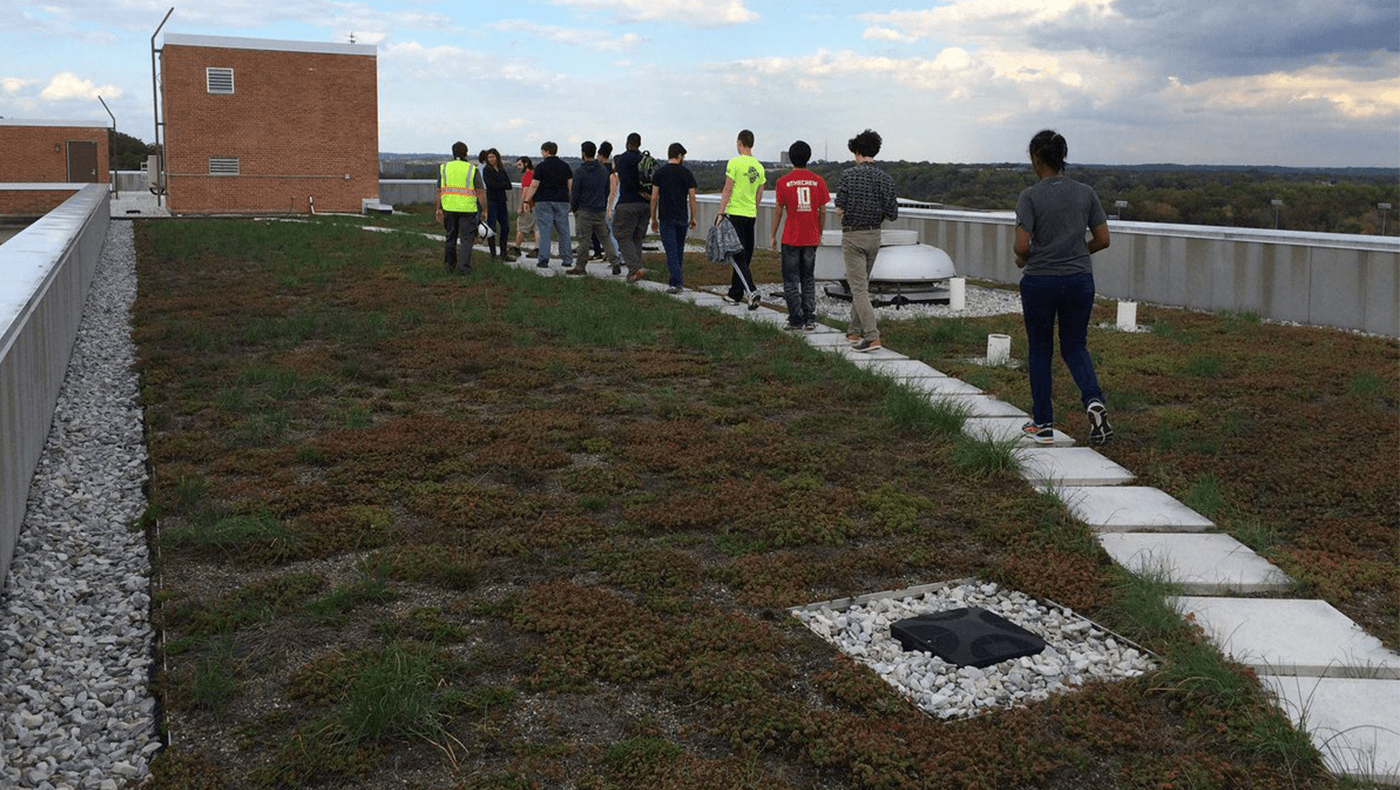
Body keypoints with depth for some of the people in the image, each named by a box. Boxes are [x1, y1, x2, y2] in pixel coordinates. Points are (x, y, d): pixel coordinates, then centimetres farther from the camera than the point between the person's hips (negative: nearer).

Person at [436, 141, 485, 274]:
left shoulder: (443, 168, 8)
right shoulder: (473, 169, -1)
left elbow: (439, 191, 9)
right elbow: (481, 192, -4)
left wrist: (439, 208, 14)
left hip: (449, 208, 3)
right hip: (467, 208, -3)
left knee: (451, 236, 16)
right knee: (467, 238, 1)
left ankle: (450, 263, 23)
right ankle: (465, 266, -6)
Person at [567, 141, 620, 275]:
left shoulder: (580, 172, -10)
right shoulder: (604, 170, 8)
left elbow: (575, 193, -7)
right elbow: (608, 190, 15)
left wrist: (574, 208, 8)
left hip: (584, 211, -5)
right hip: (601, 211, 5)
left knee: (584, 239, -1)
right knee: (605, 237, 8)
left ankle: (579, 267, 4)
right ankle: (615, 262, 0)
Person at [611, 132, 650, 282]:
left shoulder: (623, 158, -6)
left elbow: (626, 181, -14)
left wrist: (640, 192, -7)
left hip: (627, 203, -6)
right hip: (644, 204, 6)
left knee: (624, 237, -3)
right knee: (637, 238, 12)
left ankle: (635, 268, -20)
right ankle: (632, 274, 12)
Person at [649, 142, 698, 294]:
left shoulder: (659, 172, -1)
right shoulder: (687, 173, 1)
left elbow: (654, 197, -2)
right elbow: (692, 197, 0)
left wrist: (653, 219, 6)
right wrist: (693, 218, 8)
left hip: (666, 218, -1)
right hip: (682, 217, 2)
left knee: (671, 250, -5)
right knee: (679, 249, 17)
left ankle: (675, 283, -13)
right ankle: (677, 278, 25)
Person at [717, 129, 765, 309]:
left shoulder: (735, 163, -11)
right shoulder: (759, 167, 9)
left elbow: (728, 190, -12)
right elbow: (759, 194, 14)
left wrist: (721, 213, -9)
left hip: (735, 213, -6)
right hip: (751, 215, 6)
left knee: (738, 255, -7)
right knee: (744, 255, 12)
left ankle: (751, 291, -23)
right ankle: (735, 294, 19)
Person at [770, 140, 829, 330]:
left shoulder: (783, 182, -6)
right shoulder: (818, 181, 1)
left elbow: (778, 211, -4)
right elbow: (822, 211, 4)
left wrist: (773, 236, 5)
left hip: (791, 239, -3)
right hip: (811, 238, 3)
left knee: (791, 281, 5)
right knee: (808, 280, 13)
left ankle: (796, 320, 3)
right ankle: (810, 319, 9)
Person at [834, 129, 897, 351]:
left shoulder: (848, 175, -11)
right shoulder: (885, 178, 0)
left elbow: (840, 209, -16)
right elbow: (892, 214, -3)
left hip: (852, 236, -5)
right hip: (874, 235, 5)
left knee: (858, 287, -6)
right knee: (862, 284, 18)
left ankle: (872, 336, -18)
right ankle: (854, 331, 28)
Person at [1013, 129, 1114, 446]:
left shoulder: (1030, 197, -11)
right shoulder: (1085, 193, 2)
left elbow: (1022, 246, -17)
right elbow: (1102, 239, 3)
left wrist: (1021, 258, 4)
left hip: (1039, 281, -3)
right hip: (1079, 280, 3)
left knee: (1039, 351, 12)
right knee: (1075, 346, 16)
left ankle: (1043, 425, 16)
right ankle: (1094, 400, -11)